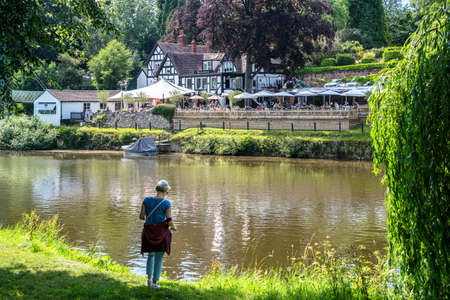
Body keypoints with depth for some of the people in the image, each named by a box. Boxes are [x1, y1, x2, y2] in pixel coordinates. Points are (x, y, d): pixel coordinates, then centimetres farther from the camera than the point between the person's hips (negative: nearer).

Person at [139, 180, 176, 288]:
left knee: (151, 255, 24)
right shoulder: (166, 203, -12)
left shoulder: (147, 200, -3)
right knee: (159, 258, 7)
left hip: (149, 232, 3)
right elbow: (169, 221, -13)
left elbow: (141, 216, -2)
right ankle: (155, 282, 10)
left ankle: (149, 278, 17)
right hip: (161, 232, -3)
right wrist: (173, 227, 8)